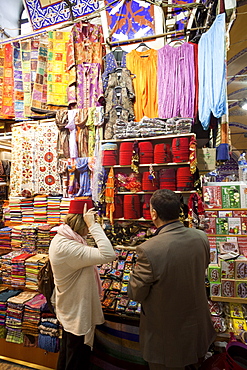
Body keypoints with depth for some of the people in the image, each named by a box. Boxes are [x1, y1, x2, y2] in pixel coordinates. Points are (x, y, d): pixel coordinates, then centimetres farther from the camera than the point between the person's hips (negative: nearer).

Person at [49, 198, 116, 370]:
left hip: (70, 310, 10)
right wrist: (93, 225, -37)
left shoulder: (61, 239, -4)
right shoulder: (67, 247, -35)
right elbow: (109, 255, -43)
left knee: (67, 353, 30)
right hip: (78, 315, -9)